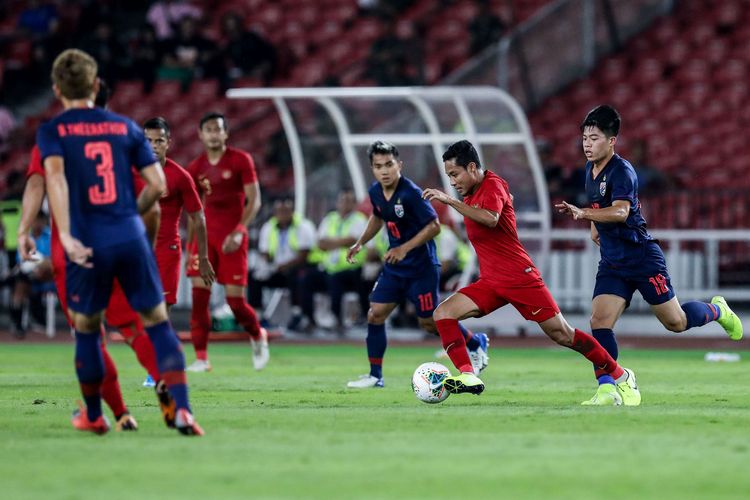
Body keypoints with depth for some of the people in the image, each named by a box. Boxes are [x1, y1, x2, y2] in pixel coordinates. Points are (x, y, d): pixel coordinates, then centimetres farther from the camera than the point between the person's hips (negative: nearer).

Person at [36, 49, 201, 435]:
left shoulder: (52, 130, 3)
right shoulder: (124, 127, 11)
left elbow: (55, 175, -16)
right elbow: (156, 184, 7)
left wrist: (66, 235, -22)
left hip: (88, 245, -1)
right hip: (131, 237, 1)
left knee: (86, 329, 16)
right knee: (158, 322, 5)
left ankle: (93, 416, 26)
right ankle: (182, 409, -9)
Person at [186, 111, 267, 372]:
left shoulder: (241, 160, -4)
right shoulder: (196, 167, 7)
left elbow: (254, 200, -8)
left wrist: (238, 232, -20)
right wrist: (189, 245, 14)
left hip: (232, 236, -3)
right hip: (206, 233, 3)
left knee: (236, 300, -4)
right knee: (199, 295, -8)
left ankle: (258, 336, 27)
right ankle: (201, 358, -5)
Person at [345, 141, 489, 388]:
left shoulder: (411, 193, -23)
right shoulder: (375, 192, -1)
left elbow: (434, 226, -21)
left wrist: (405, 248, -27)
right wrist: (360, 243, 17)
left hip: (421, 268, -7)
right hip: (394, 267, 7)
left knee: (429, 322, 3)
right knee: (375, 315, -2)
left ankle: (477, 344, 27)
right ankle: (375, 375, 7)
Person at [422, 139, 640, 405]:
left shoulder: (492, 186, -13)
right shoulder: (472, 193, 13)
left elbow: (490, 218, -34)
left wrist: (450, 201, -33)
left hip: (520, 277, -8)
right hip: (490, 282, 8)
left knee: (561, 334, -5)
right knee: (443, 313, -12)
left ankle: (621, 377, 9)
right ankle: (467, 376, -22)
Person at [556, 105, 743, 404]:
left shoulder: (622, 171, -19)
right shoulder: (591, 170, 8)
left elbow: (620, 211, -36)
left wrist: (583, 214, -47)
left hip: (642, 257, -7)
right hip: (612, 263, 7)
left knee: (676, 322, 4)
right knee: (599, 322, -11)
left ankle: (716, 310, 34)